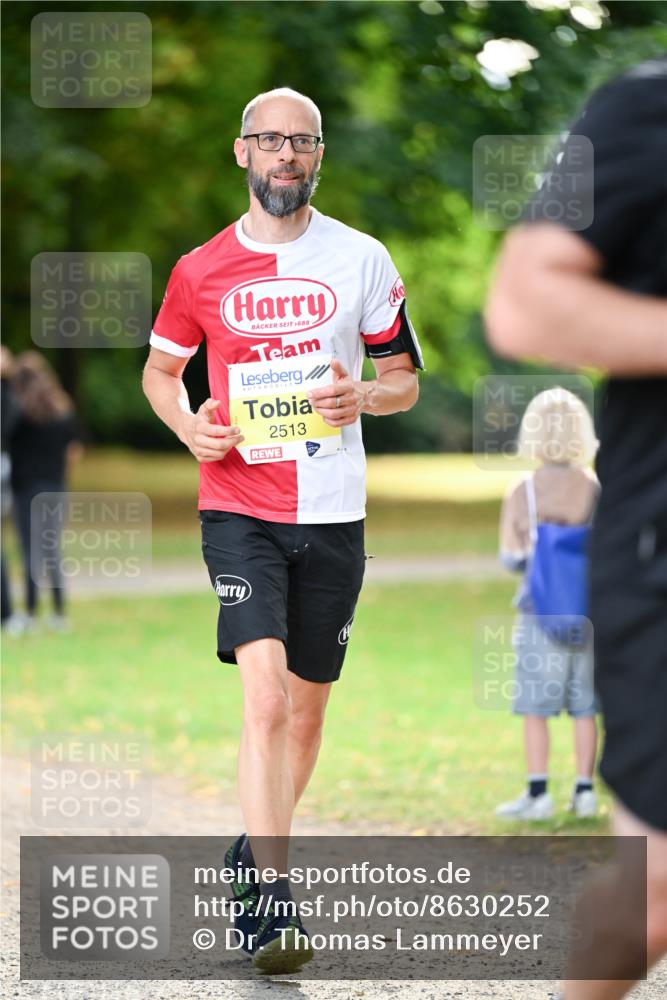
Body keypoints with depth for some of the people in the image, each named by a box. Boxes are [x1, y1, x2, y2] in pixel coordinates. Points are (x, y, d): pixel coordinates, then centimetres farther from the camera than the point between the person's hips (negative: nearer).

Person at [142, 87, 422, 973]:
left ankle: (257, 853, 33)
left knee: (307, 709, 11)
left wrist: (363, 396, -11)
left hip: (333, 514, 2)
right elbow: (160, 369, 17)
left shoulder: (362, 260, 4)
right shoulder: (202, 270, 3)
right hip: (239, 508, -2)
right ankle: (269, 902, -21)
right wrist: (188, 425, -4)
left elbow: (405, 377, 11)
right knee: (266, 695, -19)